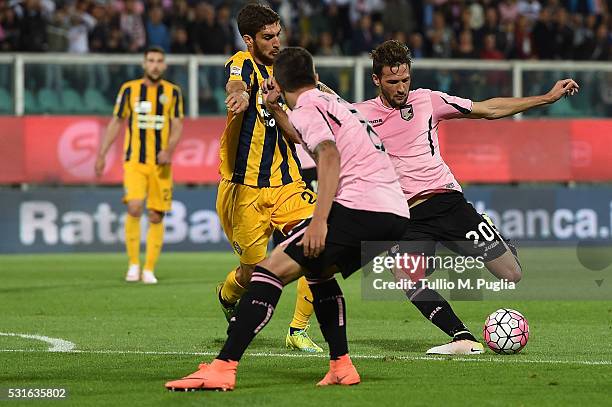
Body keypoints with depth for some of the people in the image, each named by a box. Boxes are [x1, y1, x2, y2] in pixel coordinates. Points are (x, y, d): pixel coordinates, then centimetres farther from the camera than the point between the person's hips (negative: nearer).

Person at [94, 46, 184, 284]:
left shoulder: (173, 92, 5)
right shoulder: (129, 89, 4)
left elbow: (177, 126, 2)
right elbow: (116, 122, 10)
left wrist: (169, 150, -17)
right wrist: (102, 154, 6)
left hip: (161, 164, 1)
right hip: (134, 161, -1)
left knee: (156, 216, 1)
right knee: (134, 208, -19)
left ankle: (149, 270, 10)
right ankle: (133, 263, -5)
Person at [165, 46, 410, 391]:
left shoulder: (305, 109, 1)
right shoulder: (334, 103, 29)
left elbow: (330, 155, -18)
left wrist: (319, 220, -24)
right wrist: (273, 107, 52)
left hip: (359, 207, -9)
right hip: (397, 214, 9)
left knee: (272, 270, -8)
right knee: (318, 271, 30)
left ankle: (223, 368, -17)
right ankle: (341, 367, 20)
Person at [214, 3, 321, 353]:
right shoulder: (242, 64, -9)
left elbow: (293, 132, 14)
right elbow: (235, 86, -36)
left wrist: (275, 106, -6)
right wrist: (240, 94, -57)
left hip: (285, 182, 6)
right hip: (244, 189, -5)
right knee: (254, 273, 1)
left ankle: (298, 331, 0)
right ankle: (227, 295, 38)